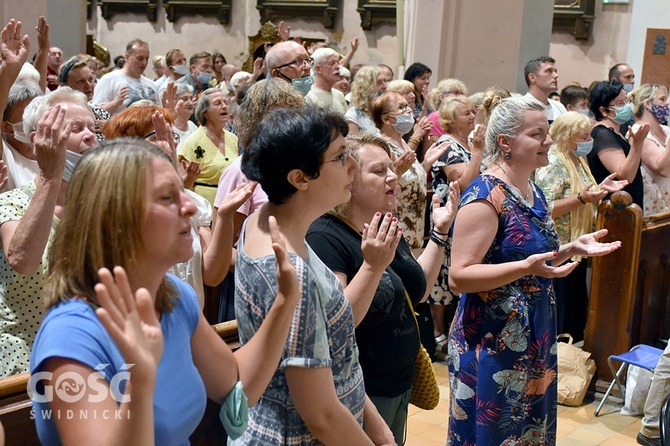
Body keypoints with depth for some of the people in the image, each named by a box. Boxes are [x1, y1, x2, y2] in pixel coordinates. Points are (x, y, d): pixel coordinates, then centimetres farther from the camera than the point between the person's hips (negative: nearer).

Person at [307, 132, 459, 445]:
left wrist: (440, 232, 8)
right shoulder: (326, 237, -21)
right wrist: (372, 265, -38)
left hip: (401, 383, 8)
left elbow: (416, 291, 15)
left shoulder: (388, 228, 4)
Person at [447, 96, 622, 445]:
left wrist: (573, 248, 5)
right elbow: (459, 276, -24)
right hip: (493, 342, -9)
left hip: (533, 339, 9)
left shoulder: (533, 191, 8)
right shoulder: (486, 196, -19)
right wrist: (526, 268, -33)